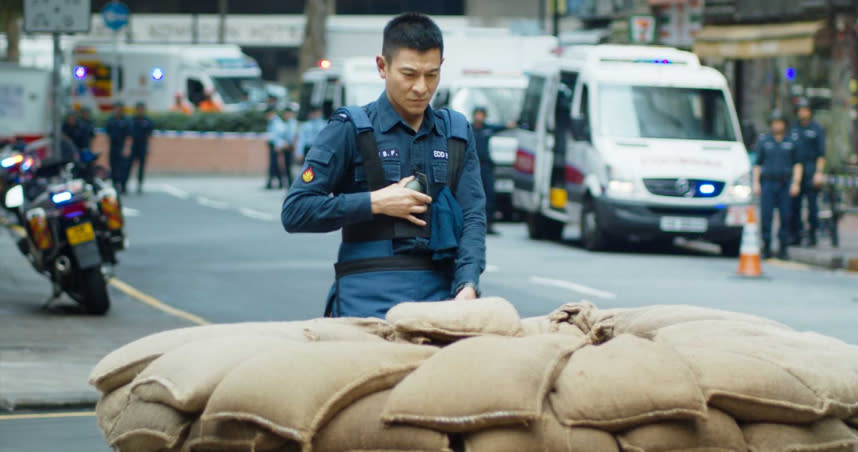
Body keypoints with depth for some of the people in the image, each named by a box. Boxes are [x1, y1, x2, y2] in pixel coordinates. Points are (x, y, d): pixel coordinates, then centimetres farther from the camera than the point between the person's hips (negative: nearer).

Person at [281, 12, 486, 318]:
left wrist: (468, 286, -9)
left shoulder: (457, 133, 16)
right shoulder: (351, 130, 4)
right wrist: (374, 203, -6)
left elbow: (473, 216, 8)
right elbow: (295, 212, -1)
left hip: (441, 293, 3)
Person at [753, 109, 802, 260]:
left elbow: (797, 164, 10)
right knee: (766, 215, -6)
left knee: (785, 217, -3)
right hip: (768, 182, 0)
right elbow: (757, 164, 11)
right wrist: (756, 183, 2)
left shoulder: (791, 141, 11)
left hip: (785, 184, 0)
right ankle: (766, 248, 1)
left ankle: (783, 249, 4)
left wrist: (796, 183, 0)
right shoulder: (763, 141, 11)